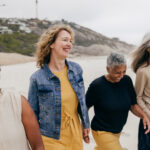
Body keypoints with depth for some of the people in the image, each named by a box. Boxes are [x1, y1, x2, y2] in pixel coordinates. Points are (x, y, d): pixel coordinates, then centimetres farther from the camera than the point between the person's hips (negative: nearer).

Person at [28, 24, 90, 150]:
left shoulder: (76, 69, -2)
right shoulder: (37, 78, -14)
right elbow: (32, 113, -5)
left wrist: (86, 125, 15)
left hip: (75, 134, 4)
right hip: (51, 138, -4)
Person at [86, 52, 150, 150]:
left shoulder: (127, 80, -7)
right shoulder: (97, 85, -21)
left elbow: (133, 105, 1)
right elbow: (85, 107, -10)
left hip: (117, 131, 5)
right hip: (102, 132, -5)